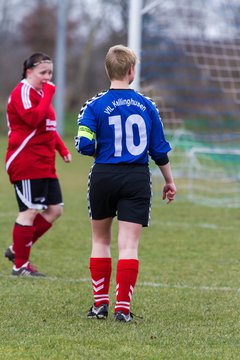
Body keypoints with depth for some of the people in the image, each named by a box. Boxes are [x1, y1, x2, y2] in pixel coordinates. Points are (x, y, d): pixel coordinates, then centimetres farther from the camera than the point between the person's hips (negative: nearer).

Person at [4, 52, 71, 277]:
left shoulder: (40, 92, 20)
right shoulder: (23, 92, -11)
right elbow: (33, 118, -28)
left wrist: (62, 149, 16)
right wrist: (48, 96, -20)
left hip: (45, 165, 10)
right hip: (27, 163, -10)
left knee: (55, 209, 7)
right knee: (30, 212, -7)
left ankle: (16, 250, 16)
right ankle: (20, 265, 2)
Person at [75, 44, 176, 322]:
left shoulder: (95, 105, -5)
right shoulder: (146, 105, 2)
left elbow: (84, 145, -13)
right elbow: (159, 149, 6)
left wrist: (99, 151, 11)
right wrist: (169, 181, 19)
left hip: (104, 176, 0)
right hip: (137, 179, 0)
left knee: (101, 240, 16)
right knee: (129, 245, -2)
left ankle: (100, 303, 16)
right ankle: (122, 307, -7)